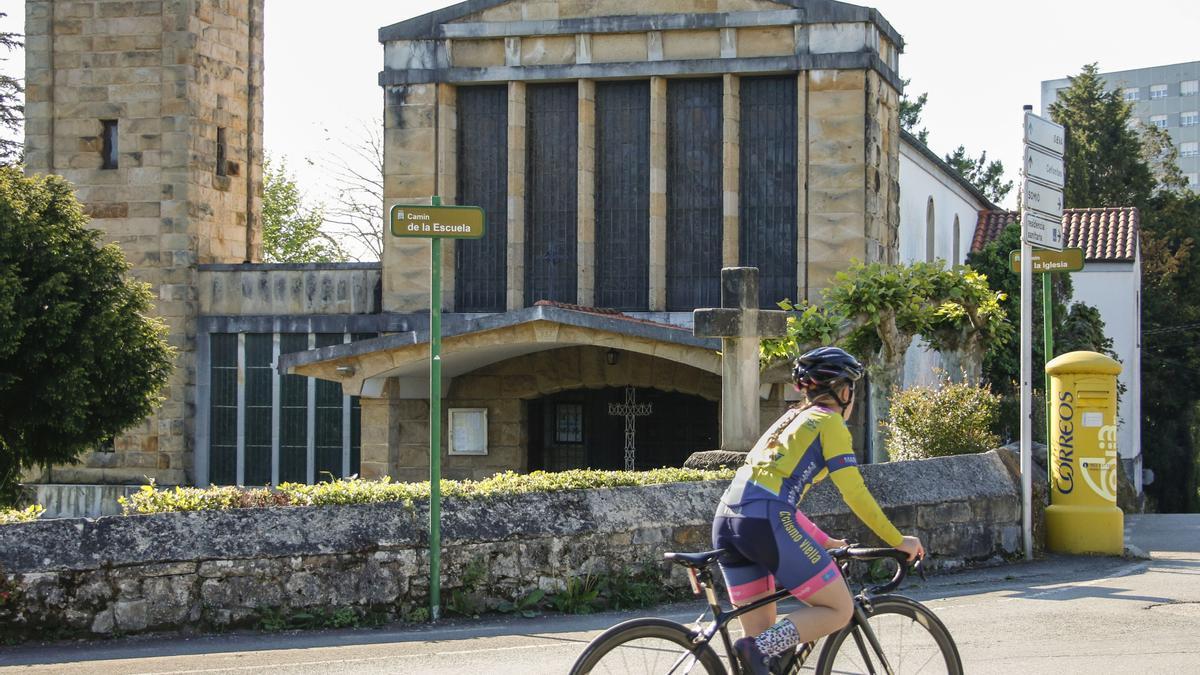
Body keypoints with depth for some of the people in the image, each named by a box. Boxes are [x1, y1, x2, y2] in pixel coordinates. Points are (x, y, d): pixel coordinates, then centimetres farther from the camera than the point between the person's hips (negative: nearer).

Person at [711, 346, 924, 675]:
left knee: (763, 635, 13)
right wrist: (899, 541, 6)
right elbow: (855, 494, -1)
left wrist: (823, 541, 38)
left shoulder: (791, 420, 30)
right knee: (840, 610, 2)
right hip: (766, 521, -8)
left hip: (727, 521, 8)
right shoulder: (830, 422, 6)